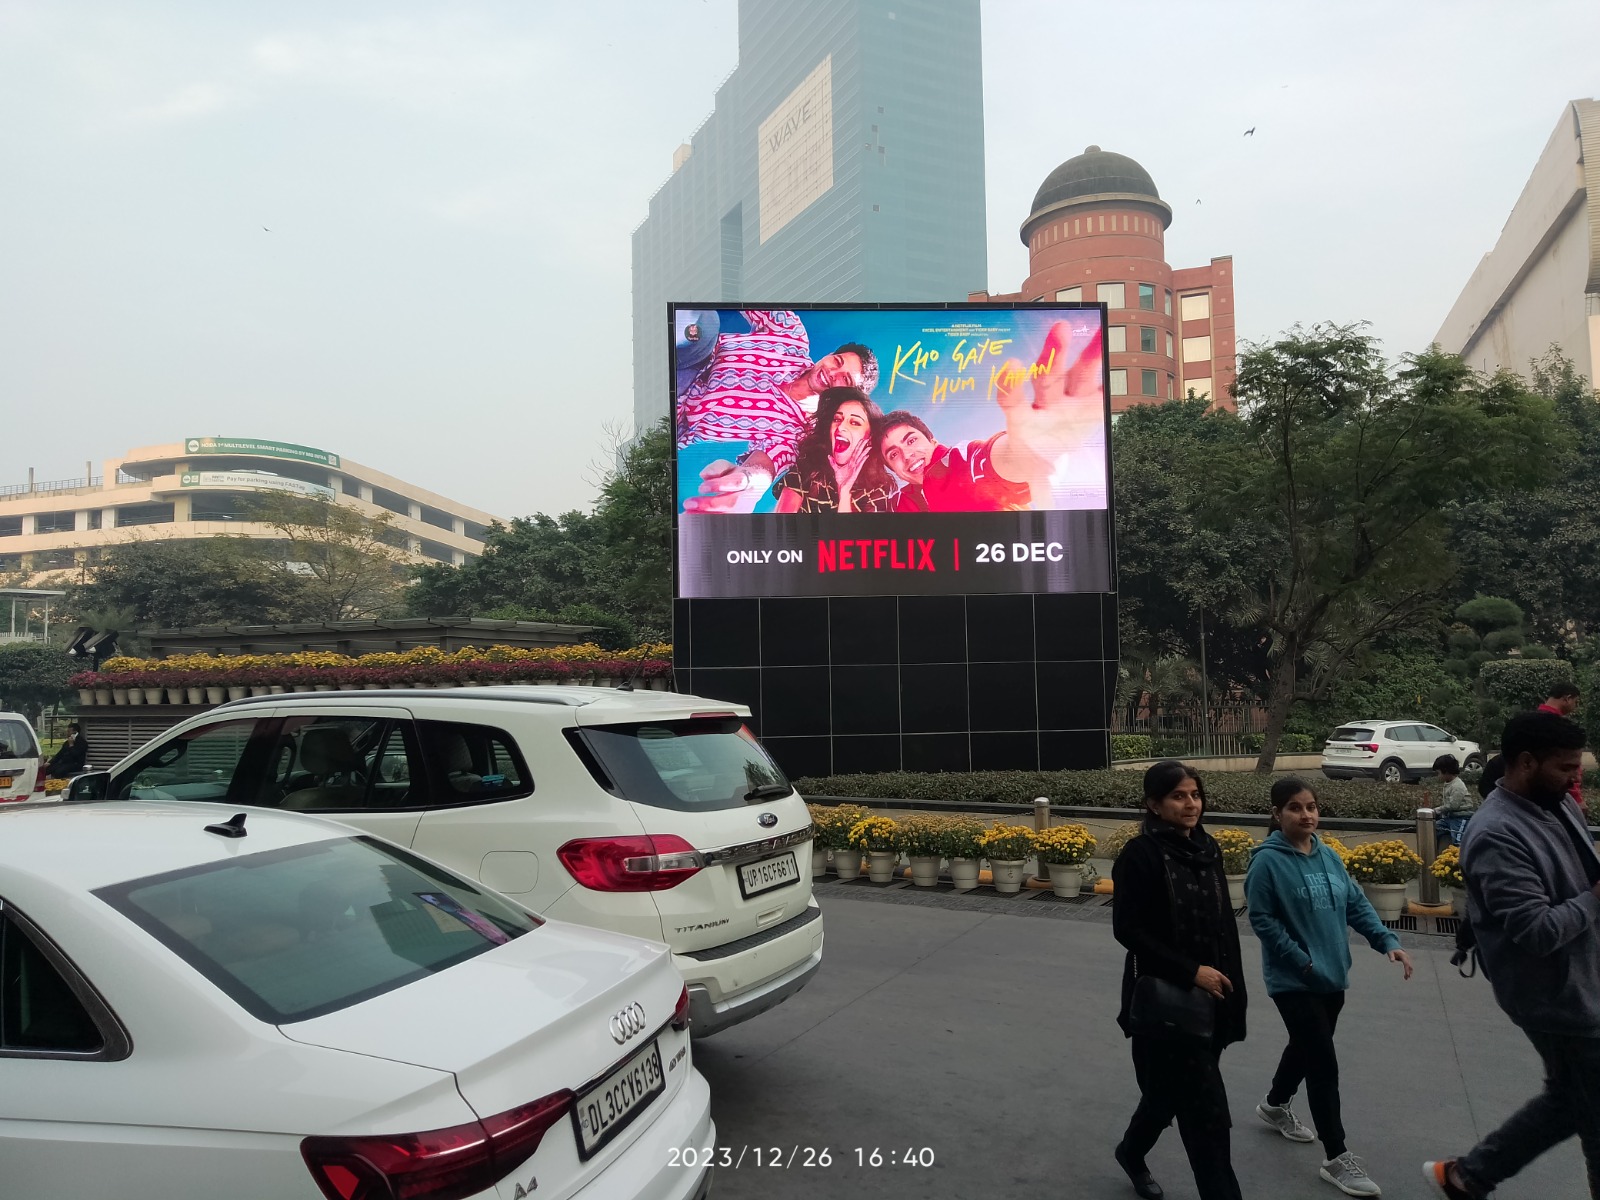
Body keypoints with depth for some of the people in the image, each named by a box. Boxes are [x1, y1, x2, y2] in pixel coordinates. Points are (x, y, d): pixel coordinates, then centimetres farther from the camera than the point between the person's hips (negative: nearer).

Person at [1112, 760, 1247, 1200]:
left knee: (1171, 1090, 21)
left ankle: (1131, 1151, 45)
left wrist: (1231, 983, 10)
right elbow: (1127, 929, -18)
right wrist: (1190, 971, -20)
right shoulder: (1141, 854, -16)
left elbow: (1224, 924, 12)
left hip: (1209, 997, 7)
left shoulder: (1207, 848, 5)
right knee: (1205, 1109, -4)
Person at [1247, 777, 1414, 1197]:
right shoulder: (1268, 861, -18)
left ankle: (1275, 1105, 46)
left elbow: (1356, 905, 6)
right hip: (1294, 981, -7)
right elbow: (1263, 921, -17)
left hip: (1333, 977, 7)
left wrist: (1387, 942, -8)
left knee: (1307, 1048, 22)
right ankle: (1337, 1158, 8)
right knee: (1324, 1064, -4)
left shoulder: (1329, 857, 2)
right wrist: (1305, 962, -18)